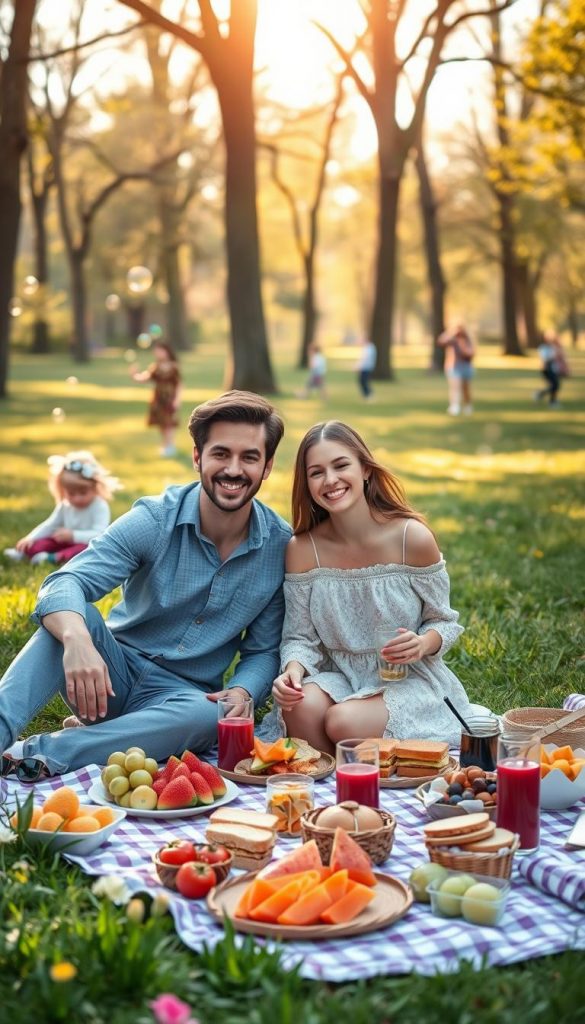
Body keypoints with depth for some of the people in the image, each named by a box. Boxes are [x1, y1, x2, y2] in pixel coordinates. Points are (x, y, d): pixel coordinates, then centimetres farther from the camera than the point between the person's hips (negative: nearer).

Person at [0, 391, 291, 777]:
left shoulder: (281, 546, -6)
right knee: (77, 617, -31)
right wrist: (76, 639, -47)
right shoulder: (155, 520, -12)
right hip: (112, 676, 0)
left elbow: (263, 650, 3)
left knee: (209, 717, -36)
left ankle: (32, 756, -36)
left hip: (185, 693, 1)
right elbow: (65, 584, -25)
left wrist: (241, 693, -20)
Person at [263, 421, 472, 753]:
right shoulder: (303, 549, -5)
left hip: (409, 680, -2)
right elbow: (301, 637, -1)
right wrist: (293, 671, -23)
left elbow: (445, 622, 0)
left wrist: (423, 644, -23)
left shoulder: (413, 538, -11)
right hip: (337, 678, 2)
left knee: (344, 722, -31)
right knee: (301, 706, -31)